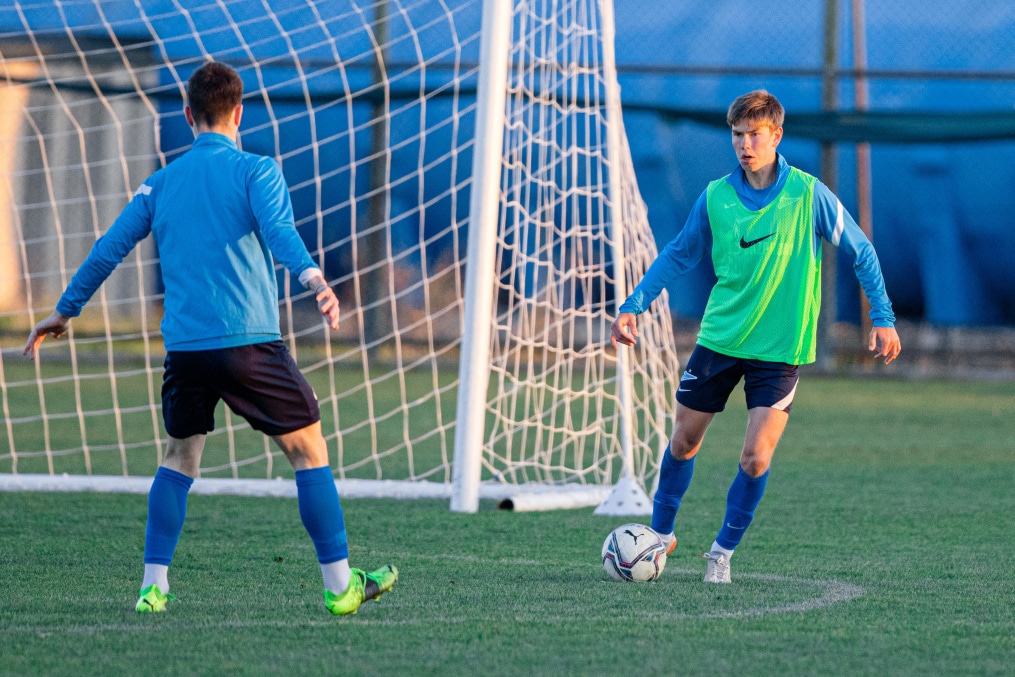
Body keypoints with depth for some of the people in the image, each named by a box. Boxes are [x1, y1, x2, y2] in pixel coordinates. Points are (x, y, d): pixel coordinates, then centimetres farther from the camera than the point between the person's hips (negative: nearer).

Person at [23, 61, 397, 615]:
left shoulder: (161, 182, 15)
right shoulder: (255, 170, 2)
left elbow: (109, 249, 17)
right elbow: (278, 230, -18)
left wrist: (65, 311, 28)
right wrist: (313, 278, -33)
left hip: (184, 346, 4)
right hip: (250, 341, -4)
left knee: (180, 457, 19)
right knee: (309, 449, 5)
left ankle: (153, 586, 9)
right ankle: (340, 584, 3)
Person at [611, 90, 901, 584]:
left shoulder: (808, 195, -9)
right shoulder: (716, 197, -1)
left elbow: (860, 251, 0)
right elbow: (679, 255, 11)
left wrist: (883, 316, -6)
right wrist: (634, 306, 3)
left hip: (779, 347, -3)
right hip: (719, 337, 3)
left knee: (756, 458, -10)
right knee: (684, 440, 9)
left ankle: (723, 551, 9)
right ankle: (661, 533, 31)